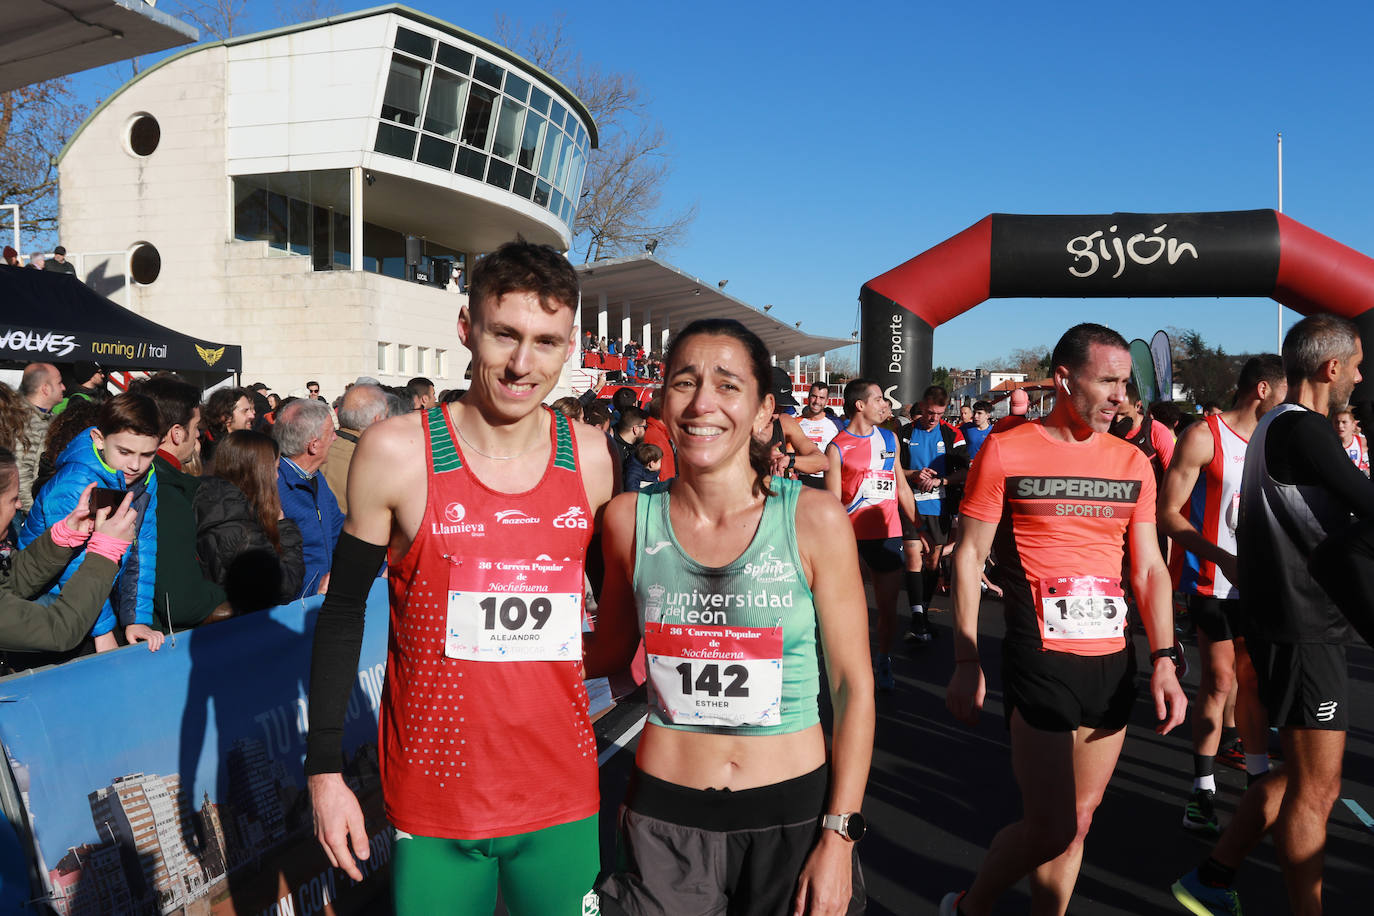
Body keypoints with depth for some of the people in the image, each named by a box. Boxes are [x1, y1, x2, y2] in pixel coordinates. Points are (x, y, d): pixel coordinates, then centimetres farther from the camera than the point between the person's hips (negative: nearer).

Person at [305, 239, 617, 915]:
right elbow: (344, 609, -2)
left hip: (564, 803, 2)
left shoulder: (592, 460, -4)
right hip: (433, 807, -2)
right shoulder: (396, 452, -11)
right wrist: (325, 769, -2)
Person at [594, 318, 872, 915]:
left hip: (792, 811, -1)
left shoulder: (814, 521, -11)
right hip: (664, 813, 1)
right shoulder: (630, 519, -6)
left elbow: (854, 687, -6)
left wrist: (840, 836, -7)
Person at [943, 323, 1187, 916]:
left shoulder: (1132, 462, 9)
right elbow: (969, 555, -3)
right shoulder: (1006, 452, -5)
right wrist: (966, 661, -7)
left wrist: (1164, 659, 0)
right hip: (1040, 662, -5)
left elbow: (1149, 567, 11)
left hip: (1113, 663, 5)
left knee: (1079, 819, 13)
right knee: (1051, 828, -5)